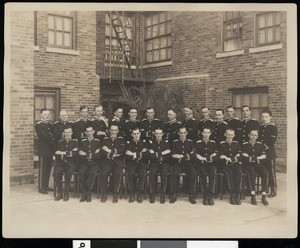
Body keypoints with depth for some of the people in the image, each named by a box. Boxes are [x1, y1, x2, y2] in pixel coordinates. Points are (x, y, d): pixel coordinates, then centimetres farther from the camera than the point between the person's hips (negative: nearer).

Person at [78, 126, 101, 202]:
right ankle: (84, 192, -19)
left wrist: (86, 154, -3)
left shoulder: (97, 141, 11)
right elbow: (80, 152, 3)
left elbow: (98, 155, 0)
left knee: (92, 172, -33)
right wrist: (93, 154, -4)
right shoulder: (83, 142, 17)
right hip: (84, 162, 1)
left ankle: (88, 193, -22)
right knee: (81, 172, -30)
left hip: (94, 162, -1)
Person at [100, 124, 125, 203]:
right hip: (107, 161, 1)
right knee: (103, 173, -29)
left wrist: (110, 151, -7)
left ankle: (115, 194, -16)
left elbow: (122, 149, -5)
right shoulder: (105, 140, 15)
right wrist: (114, 153, -9)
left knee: (117, 173, -31)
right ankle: (104, 193, -12)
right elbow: (102, 153, 3)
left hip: (118, 162, 0)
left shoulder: (121, 140, 15)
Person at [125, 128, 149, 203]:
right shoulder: (128, 143, 10)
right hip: (131, 163, 0)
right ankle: (132, 194, -17)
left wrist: (134, 154, -5)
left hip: (142, 163, 0)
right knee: (131, 173, -31)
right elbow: (127, 156, -3)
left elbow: (146, 154, -2)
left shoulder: (144, 142, 10)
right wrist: (139, 154, -9)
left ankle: (140, 194, -16)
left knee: (142, 174, -31)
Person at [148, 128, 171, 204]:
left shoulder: (166, 142, 10)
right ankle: (152, 194, -23)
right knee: (153, 172, -31)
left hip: (164, 163, 0)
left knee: (164, 172, -31)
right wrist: (159, 155, -11)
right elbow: (150, 155, -3)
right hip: (154, 163, 0)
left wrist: (158, 153, -8)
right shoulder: (151, 142, 9)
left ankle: (163, 194, -22)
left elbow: (169, 154, -3)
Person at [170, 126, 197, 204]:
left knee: (193, 173, -30)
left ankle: (192, 196, -18)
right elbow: (173, 155, -3)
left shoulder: (190, 142, 10)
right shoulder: (175, 142, 9)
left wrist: (181, 156, -11)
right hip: (177, 163, -1)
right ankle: (174, 195, -19)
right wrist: (187, 155, -10)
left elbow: (193, 155, -2)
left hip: (188, 163, 1)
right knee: (175, 173, -33)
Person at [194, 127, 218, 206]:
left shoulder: (213, 143, 16)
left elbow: (215, 153, 10)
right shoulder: (198, 143, 10)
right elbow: (197, 155, 4)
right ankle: (205, 196, -24)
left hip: (211, 164, 1)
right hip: (201, 164, -1)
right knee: (203, 174, -33)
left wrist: (205, 158, -3)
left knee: (212, 174, -31)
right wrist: (204, 159, -8)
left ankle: (211, 197, -28)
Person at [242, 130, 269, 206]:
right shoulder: (245, 145, 7)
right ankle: (253, 196, -30)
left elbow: (264, 156, 8)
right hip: (248, 165, -3)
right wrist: (257, 158, -5)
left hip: (258, 164, 3)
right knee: (252, 173, -35)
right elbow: (244, 155, -4)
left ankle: (264, 196, -23)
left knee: (265, 173, -28)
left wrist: (255, 158, -5)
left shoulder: (260, 144, 16)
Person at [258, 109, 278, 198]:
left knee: (271, 172, -2)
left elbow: (272, 141, -12)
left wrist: (265, 146, -13)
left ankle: (273, 191, 5)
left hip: (269, 153, -6)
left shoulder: (273, 128, -5)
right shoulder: (261, 127, 14)